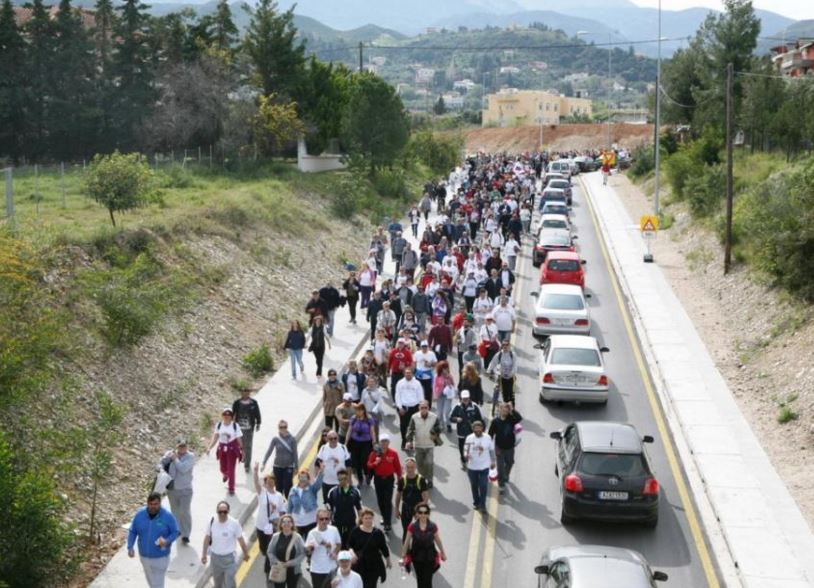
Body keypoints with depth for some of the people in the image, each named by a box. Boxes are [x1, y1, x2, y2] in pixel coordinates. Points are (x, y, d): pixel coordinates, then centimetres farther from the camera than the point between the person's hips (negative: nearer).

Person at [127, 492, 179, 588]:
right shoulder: (140, 514, -8)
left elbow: (175, 532, -7)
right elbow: (132, 532, 1)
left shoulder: (168, 516, -16)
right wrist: (130, 547, -12)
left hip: (160, 557, -4)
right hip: (144, 556, 4)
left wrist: (167, 541, -26)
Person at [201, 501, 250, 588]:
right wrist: (204, 554, 8)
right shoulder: (212, 521, -11)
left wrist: (246, 554, 6)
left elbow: (240, 540, -5)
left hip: (229, 558, -3)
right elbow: (207, 538, 3)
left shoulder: (234, 523, -18)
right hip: (215, 557, 3)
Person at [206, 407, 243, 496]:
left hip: (232, 449, -3)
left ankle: (231, 488, 14)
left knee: (231, 469, -3)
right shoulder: (219, 425, -2)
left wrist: (242, 450, -4)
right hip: (222, 449, 3)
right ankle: (226, 475, 52)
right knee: (223, 469, 12)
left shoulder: (235, 426, -10)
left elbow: (239, 439, -6)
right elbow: (215, 438, 3)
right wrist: (209, 448, -5)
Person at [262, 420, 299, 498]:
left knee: (287, 486, -8)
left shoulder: (292, 439, -7)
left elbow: (295, 453, -3)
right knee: (279, 486, 9)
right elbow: (269, 451, -6)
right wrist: (264, 463, -14)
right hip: (277, 466, 2)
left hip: (289, 466, -2)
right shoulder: (275, 439, -5)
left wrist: (296, 467, -2)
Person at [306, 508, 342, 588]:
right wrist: (309, 548, -27)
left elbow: (339, 544, 9)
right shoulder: (312, 533, -11)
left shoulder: (334, 530, -7)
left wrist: (335, 553, -9)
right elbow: (307, 552, -5)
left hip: (331, 569, 1)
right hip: (317, 570, -1)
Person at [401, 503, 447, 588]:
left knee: (427, 581, -4)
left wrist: (443, 553, 13)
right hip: (417, 557, 1)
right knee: (420, 580, 18)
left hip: (429, 557, -1)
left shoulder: (433, 526, -11)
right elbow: (407, 542, -4)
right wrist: (403, 556, -1)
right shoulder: (412, 527, -12)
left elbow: (438, 541, 2)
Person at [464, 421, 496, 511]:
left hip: (484, 467, -1)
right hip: (472, 467, 1)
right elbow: (465, 450, -4)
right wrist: (466, 455, -26)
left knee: (483, 486, -3)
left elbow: (491, 450, 4)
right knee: (474, 486, 15)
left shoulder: (487, 438, -8)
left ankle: (482, 505, 10)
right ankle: (476, 503, 33)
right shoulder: (469, 438, -8)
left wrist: (493, 461, 10)